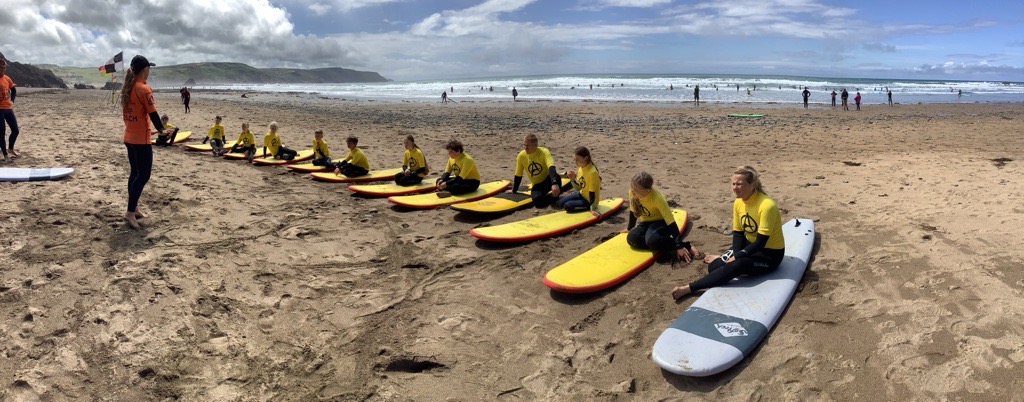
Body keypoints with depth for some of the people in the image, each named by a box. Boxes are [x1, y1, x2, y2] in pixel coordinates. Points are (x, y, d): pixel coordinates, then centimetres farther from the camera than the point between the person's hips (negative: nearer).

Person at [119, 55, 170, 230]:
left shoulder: (126, 88, 9)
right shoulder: (144, 89, -16)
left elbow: (128, 112, 14)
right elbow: (153, 114, -16)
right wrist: (160, 128, 2)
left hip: (129, 137, 9)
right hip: (141, 139, -9)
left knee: (135, 173, 15)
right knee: (144, 175, -4)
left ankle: (133, 209, 22)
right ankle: (130, 213, -6)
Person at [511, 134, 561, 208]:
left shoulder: (544, 152, -19)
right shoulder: (521, 156, -8)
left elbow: (551, 168, -37)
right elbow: (518, 176, 6)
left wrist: (555, 183, -53)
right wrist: (514, 191, 12)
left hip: (547, 180, -2)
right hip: (537, 185, 2)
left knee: (555, 176, -39)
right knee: (537, 201, -30)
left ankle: (556, 195, -8)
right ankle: (553, 197, 2)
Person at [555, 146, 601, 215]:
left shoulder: (592, 172, -28)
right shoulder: (580, 167, -3)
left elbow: (592, 192, -26)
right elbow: (578, 188, 4)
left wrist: (592, 209, -26)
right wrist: (573, 179, -15)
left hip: (588, 200, -8)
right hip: (581, 194, 8)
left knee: (567, 206, -22)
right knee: (559, 204, 1)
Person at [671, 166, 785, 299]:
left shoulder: (767, 205, -27)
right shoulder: (738, 202, -7)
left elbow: (760, 242, -26)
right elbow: (738, 233, -1)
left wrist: (737, 257, -25)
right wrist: (735, 255, -16)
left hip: (770, 254, -6)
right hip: (750, 245, 6)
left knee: (736, 266, -33)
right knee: (714, 266, -13)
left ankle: (690, 288, -33)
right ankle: (722, 258, 23)